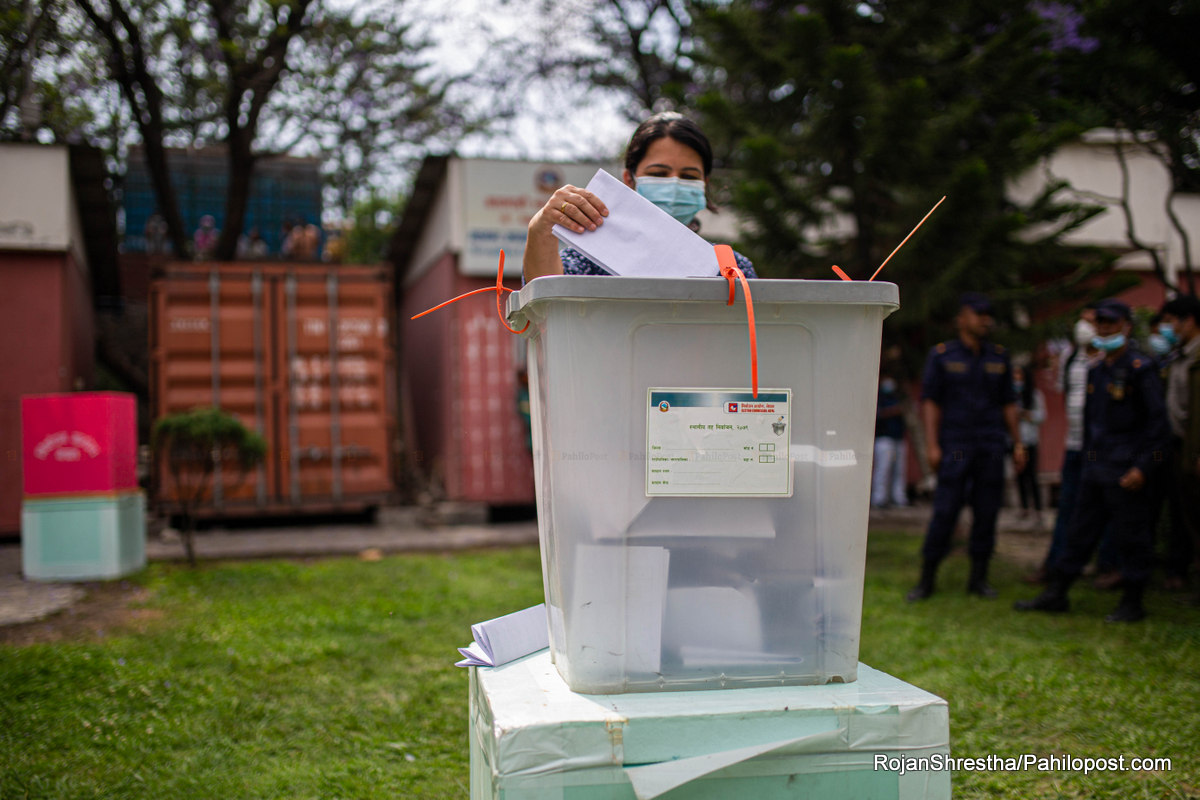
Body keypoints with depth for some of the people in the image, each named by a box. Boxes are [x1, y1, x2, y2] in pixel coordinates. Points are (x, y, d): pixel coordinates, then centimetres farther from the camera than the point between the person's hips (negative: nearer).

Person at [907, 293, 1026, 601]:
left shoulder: (999, 357, 12)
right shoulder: (941, 355, 2)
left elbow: (1008, 403, 15)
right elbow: (930, 402, -1)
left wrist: (1018, 442, 10)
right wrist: (932, 445, -9)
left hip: (991, 447, 4)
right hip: (955, 447, -3)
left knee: (986, 512, 4)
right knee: (944, 511, -7)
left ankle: (979, 578, 15)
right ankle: (926, 579, 3)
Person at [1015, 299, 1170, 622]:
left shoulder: (1140, 369, -9)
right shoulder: (1096, 371, 13)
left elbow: (1158, 423, -12)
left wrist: (1144, 466, -17)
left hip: (1126, 471, -7)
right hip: (1095, 468, 7)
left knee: (1131, 537, 2)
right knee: (1080, 532, 11)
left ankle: (1132, 603, 13)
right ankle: (1055, 594, 17)